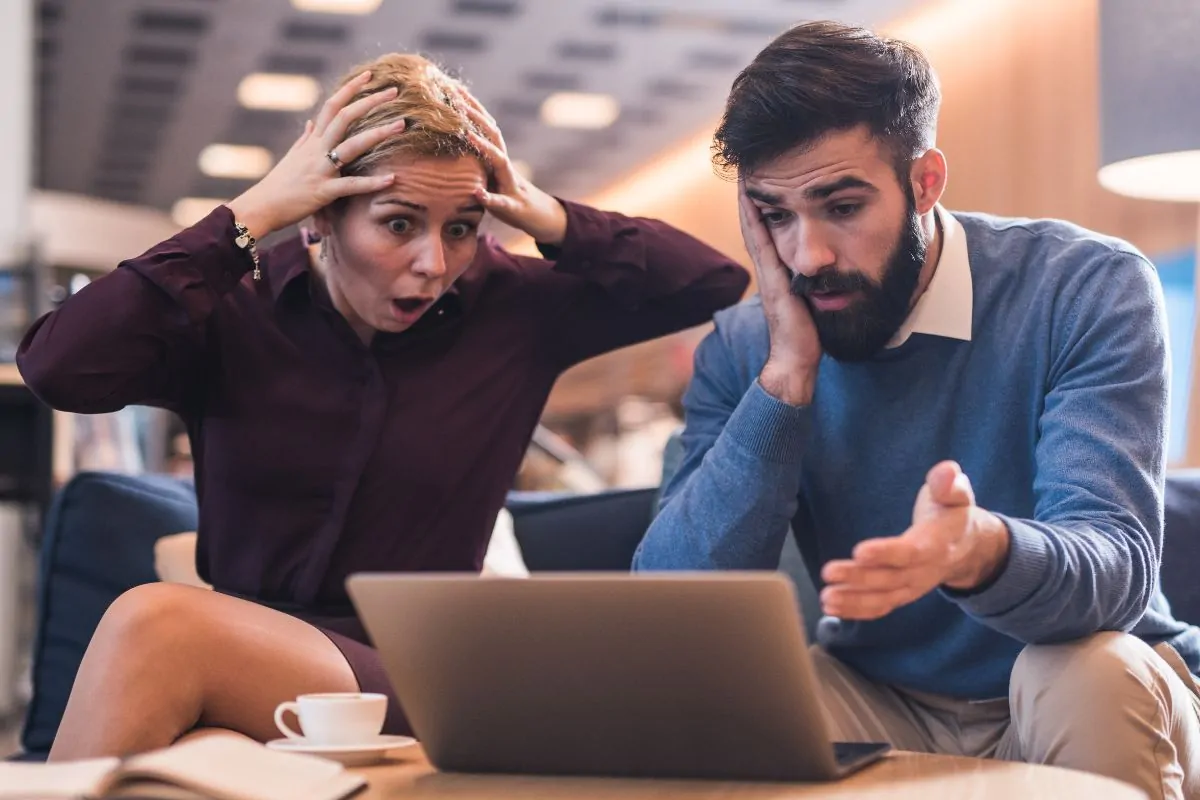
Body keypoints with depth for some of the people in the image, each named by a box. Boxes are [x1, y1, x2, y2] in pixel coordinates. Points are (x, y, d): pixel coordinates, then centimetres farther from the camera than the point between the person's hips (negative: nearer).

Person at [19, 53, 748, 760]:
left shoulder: (510, 309, 4)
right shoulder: (233, 310, 1)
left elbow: (716, 283, 6)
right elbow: (58, 369, -17)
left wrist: (551, 220, -7)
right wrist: (252, 214, -15)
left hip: (412, 685, -1)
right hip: (241, 653, 1)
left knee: (155, 626, -30)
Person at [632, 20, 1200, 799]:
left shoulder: (1089, 290, -16)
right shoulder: (744, 351, -6)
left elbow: (1117, 566, -28)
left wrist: (979, 551, -51)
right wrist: (788, 375, -23)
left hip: (1092, 704, -1)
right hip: (884, 706, 2)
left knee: (1091, 674, -33)